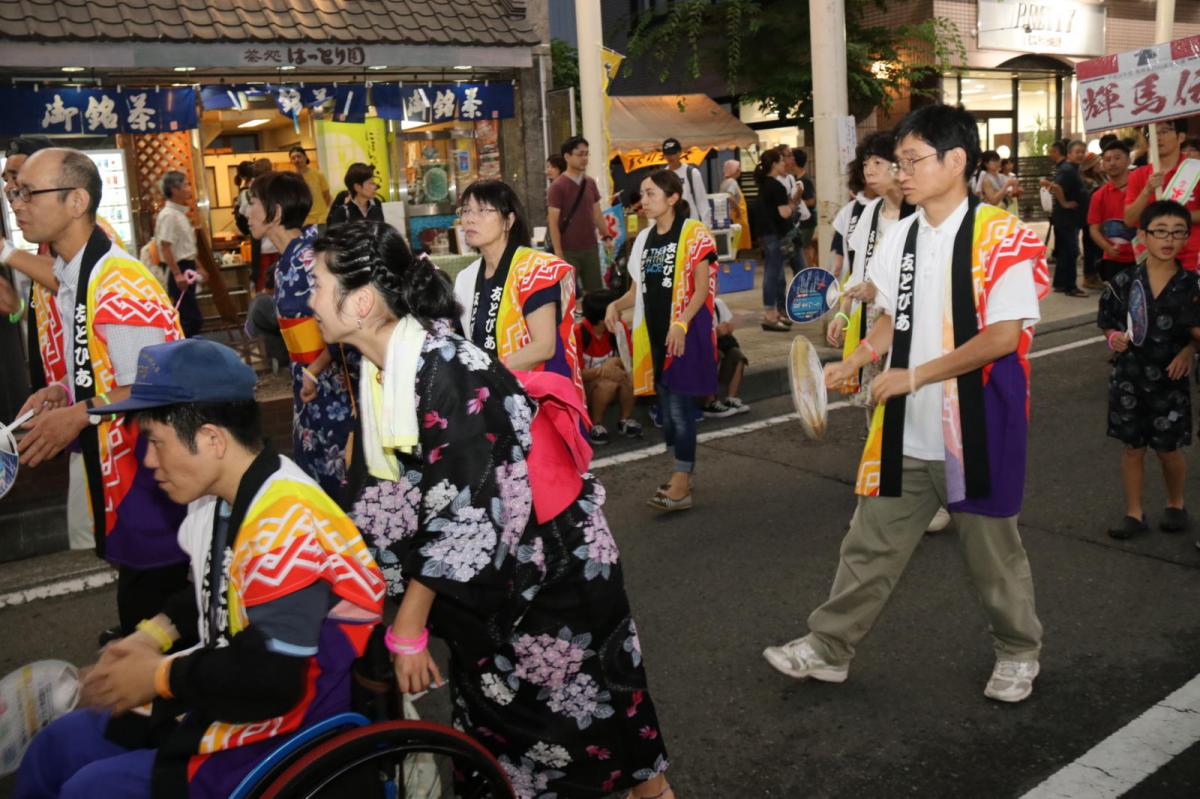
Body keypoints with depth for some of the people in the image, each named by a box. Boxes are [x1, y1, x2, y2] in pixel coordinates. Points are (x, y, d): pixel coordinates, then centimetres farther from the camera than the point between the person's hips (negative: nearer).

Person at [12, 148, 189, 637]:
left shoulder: (119, 285, -22)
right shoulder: (68, 281, 10)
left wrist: (83, 413, -23)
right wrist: (62, 393, 2)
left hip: (152, 480, -9)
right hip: (114, 474, 9)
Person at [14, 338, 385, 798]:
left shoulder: (286, 522, -29)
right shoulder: (217, 497, 2)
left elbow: (270, 678, -31)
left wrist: (159, 676, -17)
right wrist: (153, 635, 1)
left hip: (287, 736, -10)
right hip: (223, 701, 10)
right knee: (56, 747, 15)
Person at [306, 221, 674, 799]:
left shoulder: (447, 373, -30)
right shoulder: (379, 370, -4)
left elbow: (460, 518, -28)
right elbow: (401, 490, 4)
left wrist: (408, 629, -20)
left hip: (553, 559, -7)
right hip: (487, 569, 7)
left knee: (577, 696, 11)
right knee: (495, 704, 16)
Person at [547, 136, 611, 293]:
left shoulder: (590, 183, 8)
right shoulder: (558, 186, -9)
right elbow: (553, 223, -10)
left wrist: (606, 236, 3)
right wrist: (558, 254, -14)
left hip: (590, 248, 5)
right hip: (568, 251, -5)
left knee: (596, 292, 9)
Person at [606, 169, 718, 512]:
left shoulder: (694, 234, -6)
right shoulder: (645, 238, 13)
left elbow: (702, 289, -11)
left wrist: (681, 324, -23)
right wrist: (616, 305, -3)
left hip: (685, 332, -7)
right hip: (654, 332, 7)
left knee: (680, 405, -8)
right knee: (666, 405, 12)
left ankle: (681, 486, -4)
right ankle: (683, 472, 26)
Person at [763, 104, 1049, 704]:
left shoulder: (1000, 237, -13)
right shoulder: (899, 237, 6)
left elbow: (1004, 335, -18)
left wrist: (916, 376, -19)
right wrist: (851, 363, 0)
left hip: (977, 425, -5)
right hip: (906, 429, 5)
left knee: (992, 551, 13)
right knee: (871, 544, 11)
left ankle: (1018, 653, 36)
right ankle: (829, 648, 23)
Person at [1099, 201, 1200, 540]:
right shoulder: (1124, 282, -7)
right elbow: (1108, 323, 4)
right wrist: (1114, 338, -15)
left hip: (1169, 379, -1)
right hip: (1129, 377, 1)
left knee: (1168, 448, 10)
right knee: (1132, 447, 10)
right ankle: (1134, 513, 22)